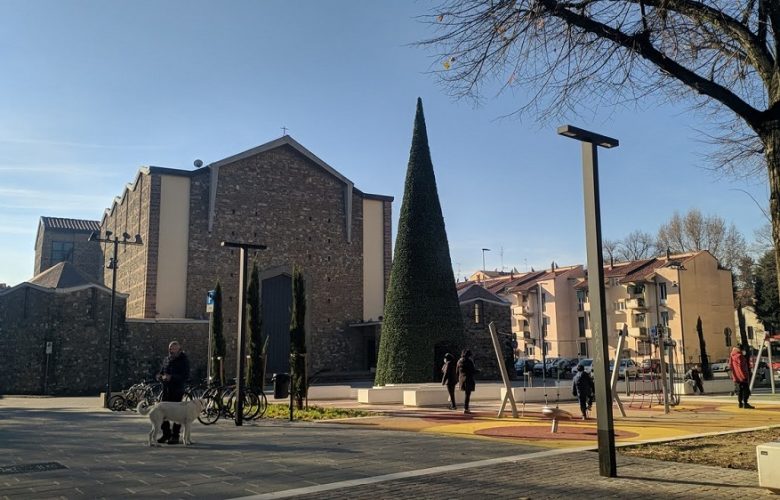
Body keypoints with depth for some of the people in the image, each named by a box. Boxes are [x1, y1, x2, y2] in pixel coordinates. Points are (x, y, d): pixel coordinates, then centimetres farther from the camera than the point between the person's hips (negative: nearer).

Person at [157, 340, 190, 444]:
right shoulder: (166, 359, 14)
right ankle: (166, 434, 20)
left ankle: (175, 436, 5)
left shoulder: (183, 360, -5)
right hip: (166, 389, 6)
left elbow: (186, 376, -14)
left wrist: (171, 377, -24)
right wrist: (161, 377, -7)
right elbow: (160, 374, 18)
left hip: (177, 391, -6)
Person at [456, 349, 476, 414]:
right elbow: (473, 371, -11)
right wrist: (477, 370, 11)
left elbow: (457, 372, 12)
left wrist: (458, 380, 21)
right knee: (467, 395, -3)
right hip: (468, 379, -7)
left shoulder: (459, 361, 7)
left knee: (467, 394, 20)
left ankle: (466, 408, 22)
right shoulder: (469, 361, -13)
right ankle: (465, 409, -5)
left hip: (462, 379, 7)